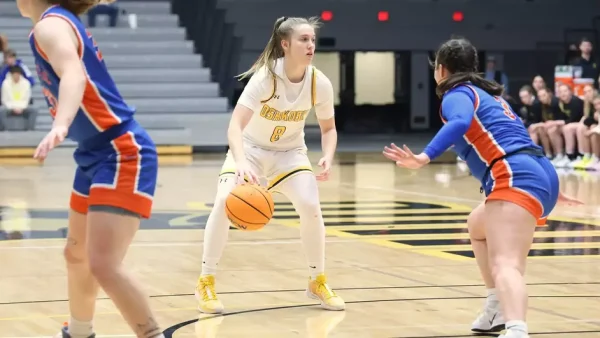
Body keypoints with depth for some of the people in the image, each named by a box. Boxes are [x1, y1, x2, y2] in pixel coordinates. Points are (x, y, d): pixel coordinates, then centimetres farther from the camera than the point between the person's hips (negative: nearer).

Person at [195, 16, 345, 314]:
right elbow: (235, 125, -38)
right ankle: (206, 283, -7)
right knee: (225, 202, -24)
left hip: (290, 151, 3)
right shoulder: (266, 76, -29)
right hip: (250, 147, -2)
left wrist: (328, 158, -20)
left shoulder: (319, 83, -17)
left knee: (310, 206, -19)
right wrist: (241, 163, -55)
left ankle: (317, 282, 4)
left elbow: (328, 128, 0)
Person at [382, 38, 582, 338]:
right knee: (478, 225, 36)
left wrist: (424, 157, -33)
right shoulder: (489, 95, 29)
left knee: (505, 265, -27)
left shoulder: (457, 94, 3)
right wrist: (550, 189, 50)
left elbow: (460, 123, -22)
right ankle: (497, 311, 35)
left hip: (516, 178, -9)